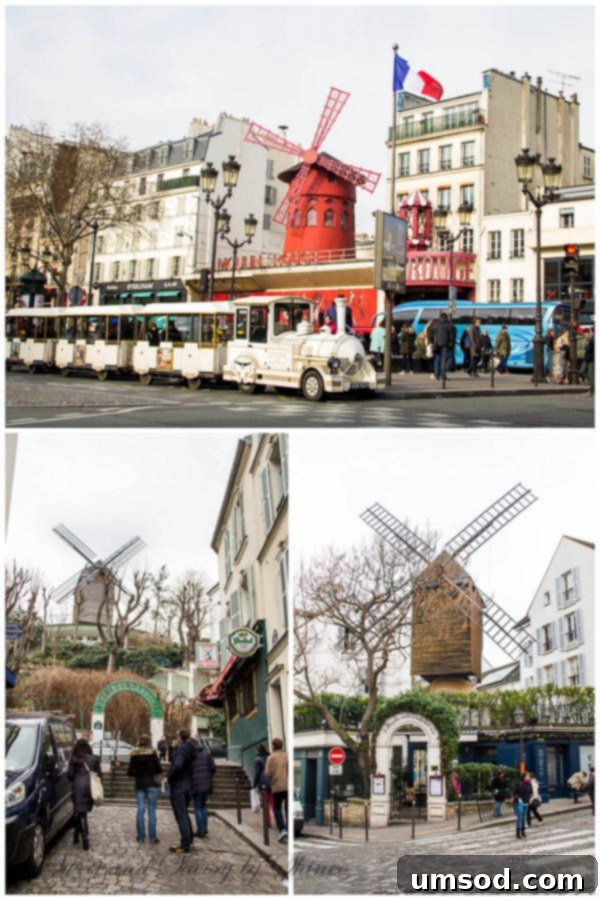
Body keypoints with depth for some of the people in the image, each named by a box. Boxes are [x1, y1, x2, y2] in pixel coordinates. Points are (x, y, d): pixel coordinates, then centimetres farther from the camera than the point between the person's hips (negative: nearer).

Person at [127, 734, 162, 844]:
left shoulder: (134, 754, 2)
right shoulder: (152, 752, -6)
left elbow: (130, 772, 2)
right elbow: (159, 769, -7)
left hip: (139, 784, 3)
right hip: (151, 784, -3)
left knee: (140, 810, 7)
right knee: (151, 810, -1)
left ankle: (140, 837, 8)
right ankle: (152, 837, -2)